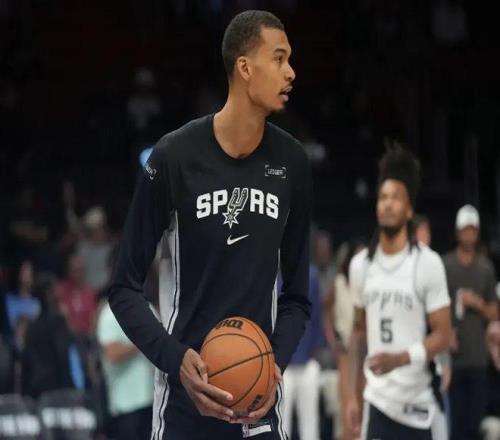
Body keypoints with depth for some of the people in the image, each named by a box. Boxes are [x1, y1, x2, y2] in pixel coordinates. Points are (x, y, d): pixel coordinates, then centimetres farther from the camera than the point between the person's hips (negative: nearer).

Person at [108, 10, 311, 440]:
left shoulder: (291, 162, 2)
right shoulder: (175, 157, -8)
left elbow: (296, 295, 9)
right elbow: (125, 288, -3)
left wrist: (276, 362, -8)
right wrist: (175, 358, -18)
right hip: (186, 394, -3)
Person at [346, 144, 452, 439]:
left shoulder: (428, 264, -8)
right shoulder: (361, 264, 6)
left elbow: (443, 335, -8)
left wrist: (401, 358, -24)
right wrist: (353, 394, 13)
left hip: (419, 403, -2)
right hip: (378, 400, 2)